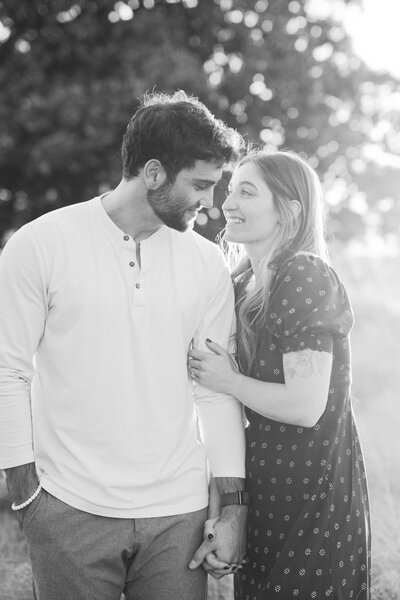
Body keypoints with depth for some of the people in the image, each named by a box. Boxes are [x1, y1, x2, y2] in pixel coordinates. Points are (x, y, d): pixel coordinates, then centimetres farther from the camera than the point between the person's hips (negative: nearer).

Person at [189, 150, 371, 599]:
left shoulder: (305, 278, -17)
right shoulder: (247, 282, 9)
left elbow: (306, 407, -22)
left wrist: (228, 381, -12)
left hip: (311, 492, -8)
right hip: (262, 483, 8)